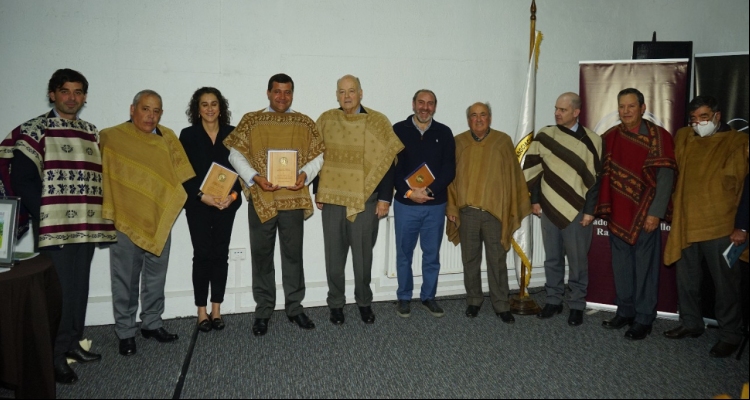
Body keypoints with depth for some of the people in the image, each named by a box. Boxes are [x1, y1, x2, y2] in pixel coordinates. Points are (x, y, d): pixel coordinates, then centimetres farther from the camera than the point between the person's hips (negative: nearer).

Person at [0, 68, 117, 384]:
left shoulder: (92, 133, 15)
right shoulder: (35, 131, -1)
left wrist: (99, 217, 6)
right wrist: (45, 215, -11)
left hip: (86, 226, 5)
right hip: (54, 227, -5)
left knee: (79, 286, 11)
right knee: (58, 289, -2)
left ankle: (72, 342, 25)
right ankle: (55, 354, 11)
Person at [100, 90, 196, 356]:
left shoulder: (168, 138, 7)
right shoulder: (111, 138, -3)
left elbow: (183, 177, 5)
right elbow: (100, 176, -3)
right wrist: (106, 214, -10)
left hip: (160, 220, 3)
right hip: (126, 221, -3)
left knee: (156, 277, 13)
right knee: (126, 281, 6)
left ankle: (152, 324, 29)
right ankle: (126, 333, 20)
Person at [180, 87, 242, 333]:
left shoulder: (232, 133, 7)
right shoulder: (188, 135, 3)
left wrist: (233, 194, -12)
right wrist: (202, 195, -14)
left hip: (227, 202, 1)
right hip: (198, 204, -1)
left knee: (221, 254, 3)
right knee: (202, 254, -1)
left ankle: (216, 309, 12)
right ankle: (202, 311, 8)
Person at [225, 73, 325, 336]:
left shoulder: (304, 123, 8)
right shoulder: (251, 121, 5)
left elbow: (317, 155, 7)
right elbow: (236, 154, 1)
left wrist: (305, 175, -11)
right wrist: (254, 177, -13)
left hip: (293, 199, 1)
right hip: (261, 199, 0)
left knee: (293, 254, 8)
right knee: (262, 255, 7)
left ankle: (294, 307, 22)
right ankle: (263, 310, 21)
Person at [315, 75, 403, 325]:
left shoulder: (378, 122, -2)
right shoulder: (326, 120, 4)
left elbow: (387, 163, -2)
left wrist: (385, 198, -6)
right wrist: (318, 193, 7)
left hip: (366, 200, -1)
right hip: (332, 199, 2)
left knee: (363, 255, 8)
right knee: (334, 255, 9)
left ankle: (364, 302, 25)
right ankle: (336, 303, 24)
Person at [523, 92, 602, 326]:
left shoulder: (591, 140, -2)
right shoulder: (544, 135, 4)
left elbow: (596, 178, -2)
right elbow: (533, 169, 8)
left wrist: (590, 210, -6)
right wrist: (535, 200, 4)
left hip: (577, 210, -2)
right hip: (549, 208, 2)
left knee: (578, 261, 5)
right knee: (552, 259, 12)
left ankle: (577, 305, 18)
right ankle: (553, 300, 25)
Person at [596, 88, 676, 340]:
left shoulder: (658, 136, -6)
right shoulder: (609, 137, 7)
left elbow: (665, 176, -10)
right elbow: (603, 174, 8)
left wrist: (656, 212, -16)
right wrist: (603, 207, 0)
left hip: (645, 214, -4)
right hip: (617, 214, 4)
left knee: (645, 268, 3)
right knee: (621, 266, 12)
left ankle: (644, 319, 14)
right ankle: (624, 312, 26)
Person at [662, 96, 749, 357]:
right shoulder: (683, 138, 9)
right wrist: (673, 205, 10)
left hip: (721, 228, -4)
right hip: (686, 225, 5)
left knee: (726, 284, 6)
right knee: (686, 280, 15)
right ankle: (690, 323, 32)